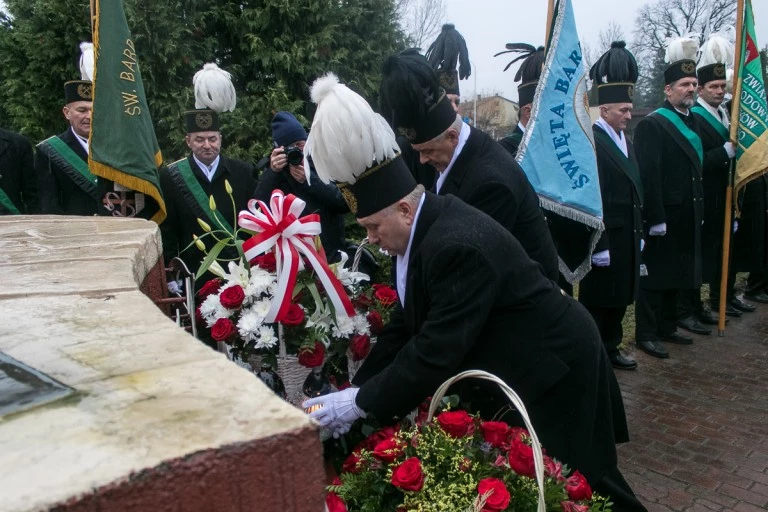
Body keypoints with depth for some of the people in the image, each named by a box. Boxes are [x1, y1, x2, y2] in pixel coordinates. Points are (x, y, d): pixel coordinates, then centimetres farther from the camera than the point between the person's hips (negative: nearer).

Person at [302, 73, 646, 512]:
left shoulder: (458, 245, -33)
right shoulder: (424, 228, -4)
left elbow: (436, 351, -31)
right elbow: (408, 326, 0)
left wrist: (361, 403, -21)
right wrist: (355, 391, -4)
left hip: (554, 370, -9)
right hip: (513, 369, 9)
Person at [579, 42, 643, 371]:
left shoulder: (625, 141, 14)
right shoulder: (591, 143, -16)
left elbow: (634, 191, 16)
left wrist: (638, 234, 15)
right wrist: (599, 244, -22)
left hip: (627, 238, 9)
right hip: (604, 239, -9)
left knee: (620, 298, 17)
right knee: (596, 300, 2)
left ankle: (610, 348, 31)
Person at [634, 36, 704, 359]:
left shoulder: (692, 122, 14)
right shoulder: (652, 125, -14)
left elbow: (697, 168, 18)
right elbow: (648, 176, -20)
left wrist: (699, 211, 15)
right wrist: (655, 219, -23)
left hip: (686, 219, 9)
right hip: (663, 219, -8)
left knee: (674, 274, 16)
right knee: (654, 275, 0)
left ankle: (667, 328, 29)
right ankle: (645, 334, 11)